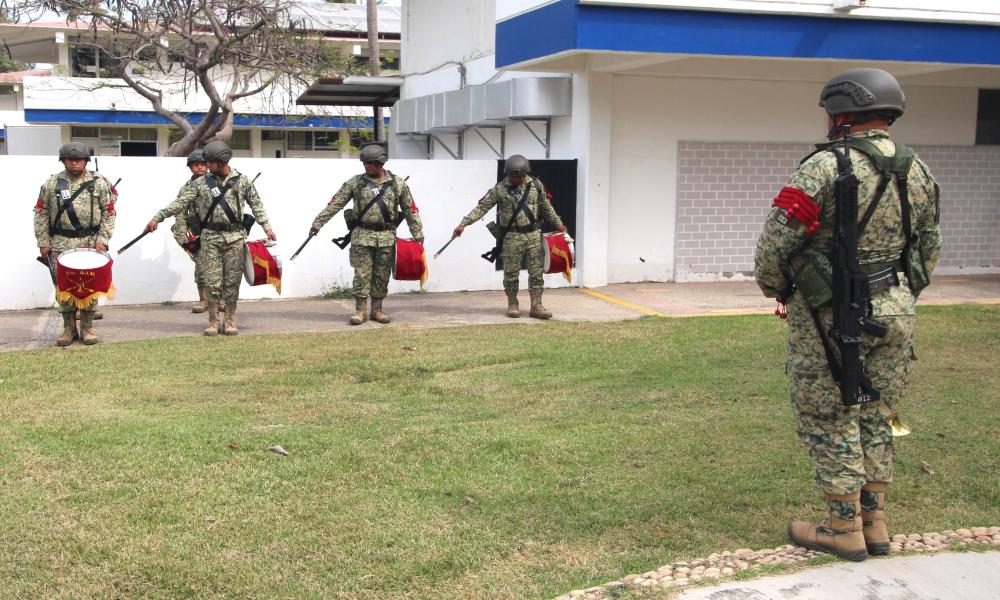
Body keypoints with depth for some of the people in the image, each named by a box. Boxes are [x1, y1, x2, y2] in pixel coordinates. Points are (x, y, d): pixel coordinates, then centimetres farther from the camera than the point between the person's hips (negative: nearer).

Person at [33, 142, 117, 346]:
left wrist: (102, 240, -6)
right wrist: (43, 242, 2)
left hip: (90, 243, -1)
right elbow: (41, 214, 7)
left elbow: (109, 213, 2)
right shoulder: (51, 184, 4)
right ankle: (69, 328, 13)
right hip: (61, 244, 1)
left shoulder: (99, 183, 2)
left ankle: (87, 327, 13)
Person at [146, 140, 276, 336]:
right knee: (212, 282, -2)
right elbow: (180, 202, 1)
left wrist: (267, 227, 4)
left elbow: (256, 205, 10)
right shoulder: (201, 183, 4)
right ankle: (213, 322, 8)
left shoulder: (242, 181, 3)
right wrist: (157, 218, -6)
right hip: (210, 238, 0)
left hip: (234, 237, 0)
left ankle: (230, 322, 12)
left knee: (232, 281, 2)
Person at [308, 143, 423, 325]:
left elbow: (410, 209, 6)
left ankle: (377, 310, 17)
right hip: (362, 236, -1)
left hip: (386, 237, 1)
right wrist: (317, 223, -3)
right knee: (362, 274, -2)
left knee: (382, 275, 6)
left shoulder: (398, 183, 3)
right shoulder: (355, 182, 1)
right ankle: (360, 310, 5)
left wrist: (417, 233, 3)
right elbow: (335, 204, 1)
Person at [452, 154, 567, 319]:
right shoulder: (500, 189, -6)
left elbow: (546, 207, 16)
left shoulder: (536, 185, 3)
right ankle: (512, 305, 17)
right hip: (512, 237, -2)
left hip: (534, 235, 2)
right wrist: (463, 224, -18)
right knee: (511, 273, 3)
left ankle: (536, 306, 6)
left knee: (536, 271, 1)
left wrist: (557, 223, 21)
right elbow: (481, 207, -9)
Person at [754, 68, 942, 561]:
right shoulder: (917, 171, 5)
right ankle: (875, 522, 24)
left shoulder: (824, 167, -16)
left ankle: (844, 529, 11)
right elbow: (930, 248, 13)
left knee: (827, 419, 5)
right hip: (895, 312, 7)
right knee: (875, 417, 16)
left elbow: (776, 239, -15)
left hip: (830, 314, -6)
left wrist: (775, 288, 3)